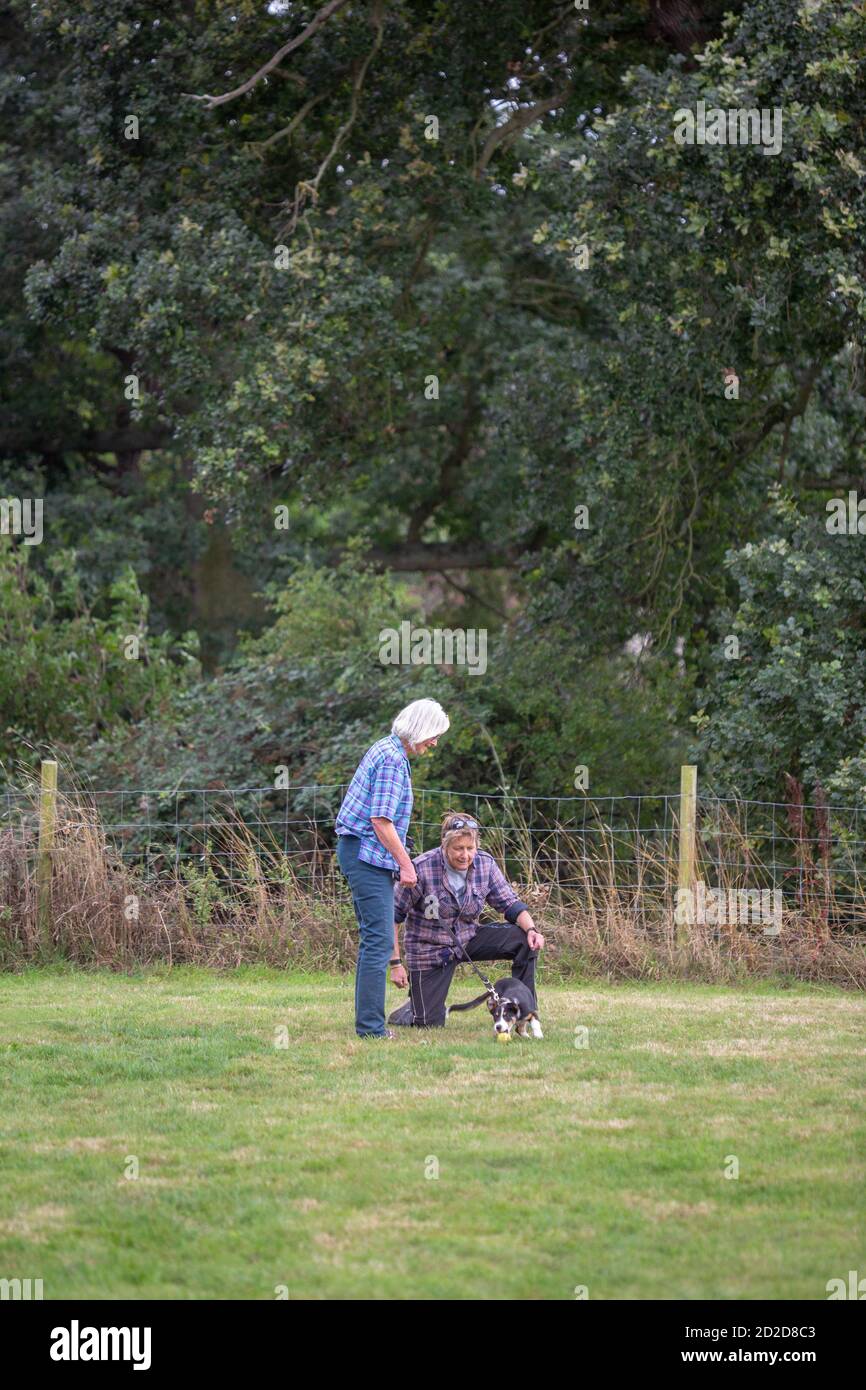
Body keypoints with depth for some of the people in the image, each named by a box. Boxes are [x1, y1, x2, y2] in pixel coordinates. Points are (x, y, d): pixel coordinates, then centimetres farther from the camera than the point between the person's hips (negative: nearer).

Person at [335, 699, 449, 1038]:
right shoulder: (393, 759, -15)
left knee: (373, 939, 13)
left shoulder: (385, 750, 18)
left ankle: (367, 1021, 15)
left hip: (360, 854, 11)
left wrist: (400, 861, 25)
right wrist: (406, 864, -14)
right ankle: (370, 1024, -14)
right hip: (368, 855, -11)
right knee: (379, 940, -12)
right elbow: (381, 820, -20)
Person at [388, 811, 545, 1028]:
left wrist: (531, 929, -22)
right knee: (429, 1023, -10)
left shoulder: (485, 864, -11)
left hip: (468, 938, 4)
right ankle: (410, 1010, 27)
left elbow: (509, 903, -2)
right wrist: (395, 964, -16)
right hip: (430, 948, -4)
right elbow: (394, 917, -15)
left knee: (525, 941, -17)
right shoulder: (421, 869, -24)